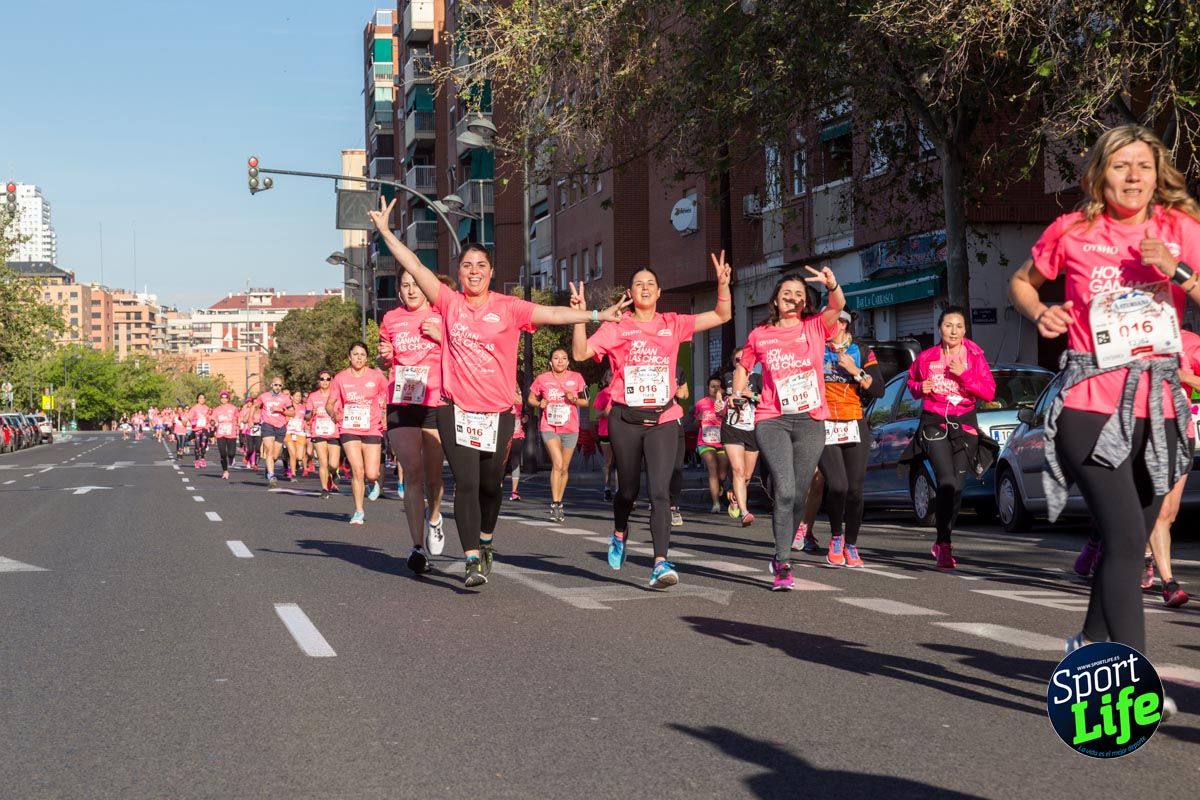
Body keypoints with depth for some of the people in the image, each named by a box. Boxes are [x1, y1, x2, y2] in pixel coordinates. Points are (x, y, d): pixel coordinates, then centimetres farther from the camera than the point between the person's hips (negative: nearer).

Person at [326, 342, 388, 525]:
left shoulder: (376, 376, -1)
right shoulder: (340, 378, 2)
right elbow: (329, 403, 6)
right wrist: (333, 413, -15)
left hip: (372, 429, 0)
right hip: (349, 429, 0)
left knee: (371, 474, -6)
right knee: (357, 470, -11)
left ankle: (373, 483, 34)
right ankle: (359, 512, 4)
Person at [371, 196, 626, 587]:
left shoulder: (508, 308, 1)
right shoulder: (449, 302, 3)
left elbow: (553, 314, -4)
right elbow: (416, 267, 1)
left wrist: (597, 314, -13)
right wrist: (386, 232, -2)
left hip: (498, 412, 1)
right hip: (456, 410, -1)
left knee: (490, 484, 12)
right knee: (466, 484, -8)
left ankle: (485, 541, 38)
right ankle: (473, 560, -7)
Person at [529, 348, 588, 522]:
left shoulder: (576, 378, 3)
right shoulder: (542, 379, 1)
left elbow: (586, 402, 10)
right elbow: (531, 399, 12)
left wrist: (575, 400, -11)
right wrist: (539, 404, -9)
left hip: (570, 429, 2)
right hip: (549, 427, -2)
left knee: (564, 469, 9)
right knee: (557, 464, -20)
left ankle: (558, 503, 23)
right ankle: (555, 505, -18)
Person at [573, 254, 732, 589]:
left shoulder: (673, 324, 8)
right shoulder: (616, 327, 3)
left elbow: (722, 315, 6)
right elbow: (581, 353, -7)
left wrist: (723, 283, -9)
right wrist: (580, 316, -19)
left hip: (663, 419, 0)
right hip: (625, 419, 0)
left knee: (660, 490, -12)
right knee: (628, 488, 14)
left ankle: (661, 563, -17)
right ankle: (619, 534, 45)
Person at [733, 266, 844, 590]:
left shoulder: (815, 328, 6)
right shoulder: (760, 335, 8)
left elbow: (838, 306, -13)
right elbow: (743, 366, 25)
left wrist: (832, 285, -34)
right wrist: (738, 396, 9)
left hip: (811, 421, 1)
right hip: (772, 421, -1)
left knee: (798, 496, 6)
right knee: (785, 491, -17)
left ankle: (781, 555, 26)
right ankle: (783, 566, -15)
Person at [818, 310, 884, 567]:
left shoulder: (863, 353, 8)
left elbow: (878, 390, -1)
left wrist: (855, 371, -10)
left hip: (855, 427, 1)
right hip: (823, 427, -1)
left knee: (854, 490, 0)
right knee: (837, 486, -16)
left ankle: (851, 546, 15)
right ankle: (836, 536, 9)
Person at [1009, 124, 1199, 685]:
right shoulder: (1073, 231, 1)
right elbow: (1021, 282, 16)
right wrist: (1040, 313, -2)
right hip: (1091, 406, -4)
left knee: (1129, 541, 13)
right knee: (1126, 538, -16)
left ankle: (1091, 642, 34)